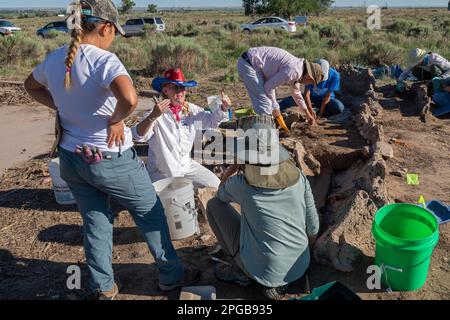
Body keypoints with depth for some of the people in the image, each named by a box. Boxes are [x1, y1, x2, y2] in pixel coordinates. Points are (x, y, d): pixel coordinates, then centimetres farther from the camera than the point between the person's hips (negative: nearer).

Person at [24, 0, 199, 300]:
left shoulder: (53, 59, 2)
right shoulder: (104, 60, -21)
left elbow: (31, 86, 21)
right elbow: (129, 99, -39)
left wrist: (63, 108, 10)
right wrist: (116, 120, -19)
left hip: (71, 159, 7)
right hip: (111, 160, -6)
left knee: (95, 221, 21)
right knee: (151, 213, 14)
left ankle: (102, 287, 34)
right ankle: (171, 275, 30)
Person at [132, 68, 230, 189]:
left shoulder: (191, 110, -2)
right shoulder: (157, 113, -17)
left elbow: (212, 121, 12)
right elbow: (138, 135, -30)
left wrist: (224, 108, -8)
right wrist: (153, 116, -47)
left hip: (188, 166, 5)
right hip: (162, 172, -5)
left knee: (216, 186, 2)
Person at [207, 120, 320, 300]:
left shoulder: (241, 185, -18)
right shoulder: (298, 177, -9)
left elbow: (221, 194, 7)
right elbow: (313, 226, 1)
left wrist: (238, 161, 0)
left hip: (264, 271, -3)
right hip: (300, 268, 4)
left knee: (214, 205, 5)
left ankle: (239, 270, 12)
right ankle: (277, 282, 15)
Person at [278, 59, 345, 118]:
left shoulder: (334, 75, -23)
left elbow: (327, 96, -19)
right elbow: (307, 93, -23)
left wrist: (320, 113, -21)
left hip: (325, 99, 0)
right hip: (312, 97, 0)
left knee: (340, 108, -31)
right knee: (291, 99, -24)